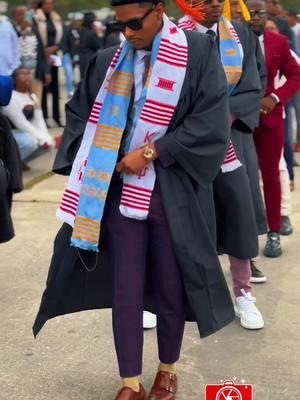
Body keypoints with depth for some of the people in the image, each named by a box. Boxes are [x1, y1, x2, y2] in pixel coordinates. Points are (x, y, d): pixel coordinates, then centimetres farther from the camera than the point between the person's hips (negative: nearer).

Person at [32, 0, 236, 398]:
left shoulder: (198, 51, -5)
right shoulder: (108, 60, 8)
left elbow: (211, 122, -12)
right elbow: (79, 111, 18)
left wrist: (150, 151, -15)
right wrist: (97, 160, 1)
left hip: (173, 195, -3)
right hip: (119, 191, 3)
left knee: (170, 289, 9)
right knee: (124, 291, 4)